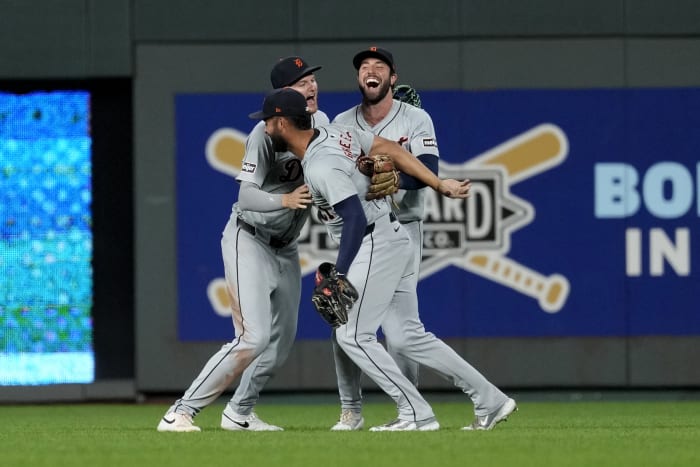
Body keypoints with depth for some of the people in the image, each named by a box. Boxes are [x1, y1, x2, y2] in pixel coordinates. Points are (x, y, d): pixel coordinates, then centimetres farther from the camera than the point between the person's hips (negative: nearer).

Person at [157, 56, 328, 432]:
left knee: (282, 339, 13)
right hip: (249, 240, -8)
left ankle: (238, 413, 30)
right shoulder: (266, 133, -23)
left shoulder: (320, 123, 1)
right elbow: (247, 196, -30)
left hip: (286, 246, 8)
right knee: (255, 337, -20)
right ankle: (181, 412, -17)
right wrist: (285, 200, -48)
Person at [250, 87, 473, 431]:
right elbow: (391, 150, 5)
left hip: (373, 246, -10)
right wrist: (440, 185, 6)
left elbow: (355, 217, -29)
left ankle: (416, 414, -5)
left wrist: (339, 276, -32)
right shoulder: (336, 132, 5)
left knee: (352, 336, -4)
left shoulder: (321, 167, -22)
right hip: (394, 236, 10)